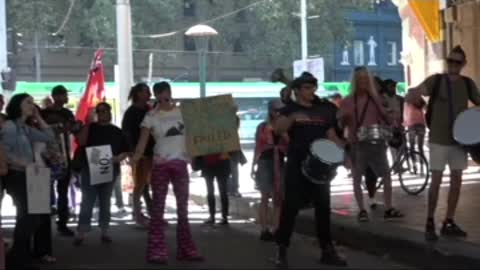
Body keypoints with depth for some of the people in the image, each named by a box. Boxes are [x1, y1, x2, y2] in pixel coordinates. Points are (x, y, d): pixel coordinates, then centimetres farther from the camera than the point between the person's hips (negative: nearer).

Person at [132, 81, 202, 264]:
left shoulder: (182, 112, 8)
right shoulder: (151, 116, -2)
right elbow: (143, 140, -10)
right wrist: (136, 156, -27)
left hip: (180, 163, 3)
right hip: (160, 164, -3)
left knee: (183, 207, 8)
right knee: (158, 207, -1)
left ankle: (186, 250, 16)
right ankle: (156, 251, 2)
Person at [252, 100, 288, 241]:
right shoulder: (262, 127, 0)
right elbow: (257, 147, 2)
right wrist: (253, 167, 0)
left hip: (280, 164, 3)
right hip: (265, 162, -3)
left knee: (279, 198, 2)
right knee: (265, 197, 0)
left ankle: (276, 230, 6)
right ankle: (264, 230, 1)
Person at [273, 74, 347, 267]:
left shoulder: (322, 110, 12)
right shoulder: (290, 110, -2)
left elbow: (331, 135, 16)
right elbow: (277, 130, -18)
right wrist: (292, 118, -35)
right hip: (297, 164, -5)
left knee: (323, 206, 7)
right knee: (291, 206, -5)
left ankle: (327, 250, 14)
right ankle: (281, 250, 1)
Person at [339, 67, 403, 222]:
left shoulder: (376, 99, 8)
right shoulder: (347, 101, 3)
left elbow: (386, 119, 10)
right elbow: (341, 123, 2)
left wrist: (393, 118, -12)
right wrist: (344, 119, -20)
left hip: (376, 142, 2)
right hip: (356, 144, -1)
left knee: (386, 176, -2)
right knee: (357, 178, 1)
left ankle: (388, 209, 6)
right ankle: (362, 210, 11)